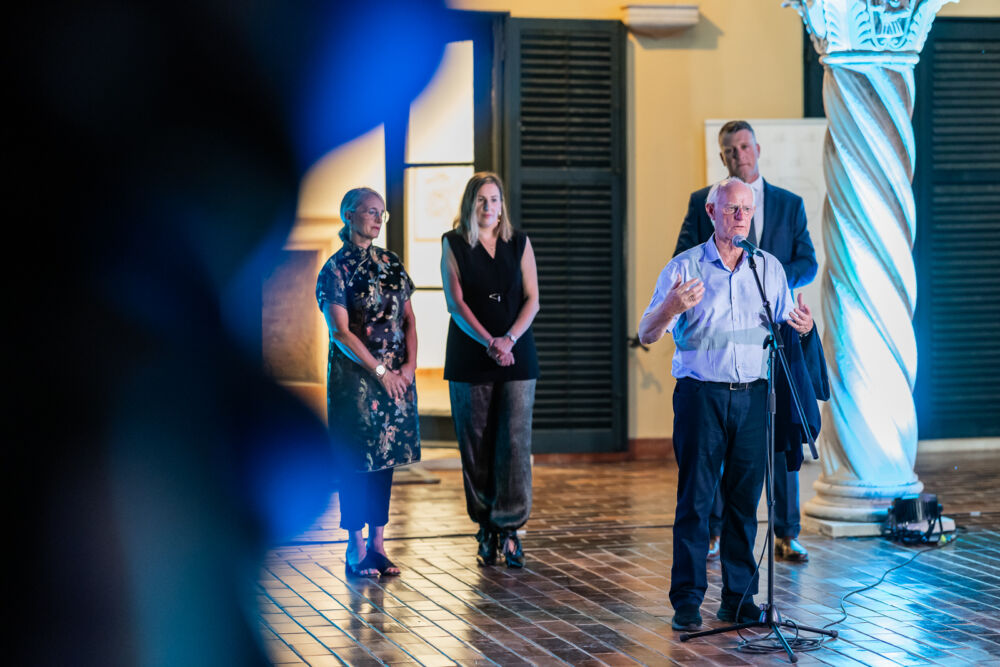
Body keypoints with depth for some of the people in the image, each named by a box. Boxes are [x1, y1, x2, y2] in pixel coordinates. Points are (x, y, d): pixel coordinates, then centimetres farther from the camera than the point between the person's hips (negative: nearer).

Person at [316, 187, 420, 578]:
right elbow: (340, 332, -13)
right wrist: (380, 372, -14)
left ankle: (377, 543, 15)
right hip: (355, 374, -6)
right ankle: (356, 549, 5)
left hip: (396, 375, 6)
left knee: (386, 457, 8)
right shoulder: (336, 269, -7)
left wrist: (410, 364, -2)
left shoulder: (391, 264, 11)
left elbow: (408, 318, 12)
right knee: (356, 461, -2)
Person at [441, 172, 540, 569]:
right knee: (475, 444, 1)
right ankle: (486, 529, 10)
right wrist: (488, 342, -18)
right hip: (469, 357, -1)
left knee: (515, 442, -6)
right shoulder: (453, 244, 4)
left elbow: (532, 300, 3)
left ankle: (509, 529, -4)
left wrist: (509, 338, -13)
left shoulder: (519, 243, 9)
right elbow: (455, 302, -5)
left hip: (517, 355, 1)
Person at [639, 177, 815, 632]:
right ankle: (687, 602, 0)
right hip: (700, 394, -3)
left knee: (745, 499, 5)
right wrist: (670, 308, -24)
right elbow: (646, 335, -3)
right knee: (695, 497, -5)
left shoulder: (769, 268, 11)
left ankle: (739, 599, 12)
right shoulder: (684, 268, 1)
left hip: (753, 394, 3)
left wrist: (802, 328, -9)